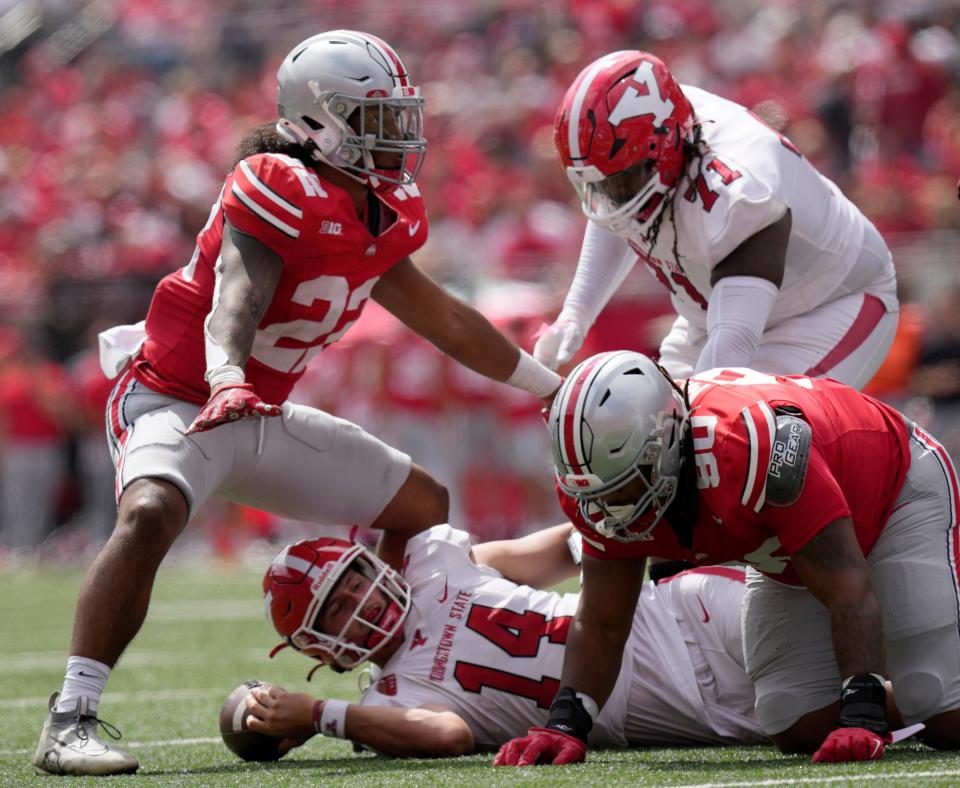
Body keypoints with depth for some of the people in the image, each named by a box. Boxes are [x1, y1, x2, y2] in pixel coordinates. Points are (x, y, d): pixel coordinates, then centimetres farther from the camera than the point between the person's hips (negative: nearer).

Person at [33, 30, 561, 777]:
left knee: (423, 505, 13)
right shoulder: (282, 193, -20)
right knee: (151, 513, -38)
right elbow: (235, 299, -35)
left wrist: (553, 388, 28)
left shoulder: (382, 215, 7)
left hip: (264, 417, 10)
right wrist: (225, 381, -55)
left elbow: (446, 321, 20)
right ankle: (69, 724, -38)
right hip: (175, 400, -9)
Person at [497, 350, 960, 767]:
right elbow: (599, 626, -13)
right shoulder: (610, 486, -23)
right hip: (788, 559, 6)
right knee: (801, 731, -7)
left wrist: (863, 718, -46)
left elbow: (849, 592, -40)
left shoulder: (751, 448, -44)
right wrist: (565, 726, -28)